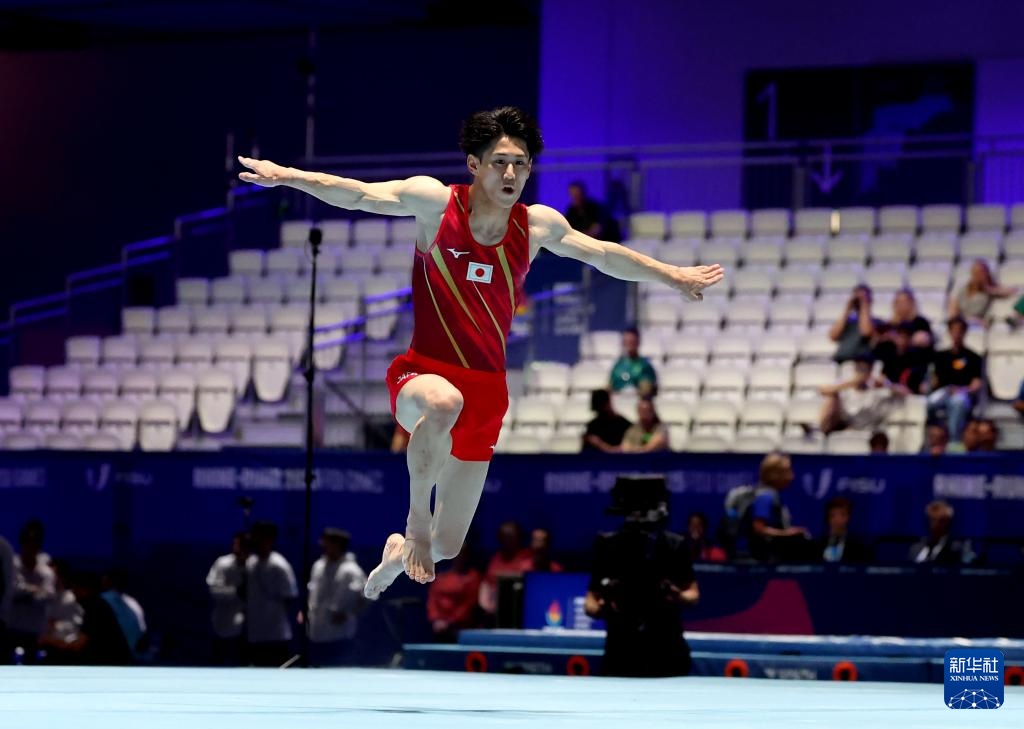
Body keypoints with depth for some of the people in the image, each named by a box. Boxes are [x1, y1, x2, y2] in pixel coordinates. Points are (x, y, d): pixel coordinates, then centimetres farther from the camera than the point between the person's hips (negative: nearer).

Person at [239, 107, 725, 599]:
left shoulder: (538, 225, 3)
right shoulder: (435, 202, -6)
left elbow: (604, 255, 15)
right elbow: (358, 194, -10)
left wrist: (674, 276, 20)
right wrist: (287, 175, -22)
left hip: (485, 392, 4)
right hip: (421, 374, -4)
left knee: (447, 548, 6)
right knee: (443, 402, -44)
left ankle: (400, 552, 45)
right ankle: (416, 518, -21)